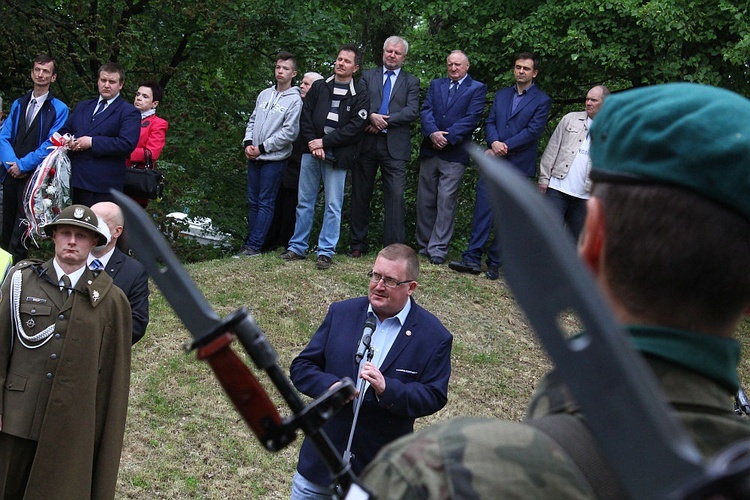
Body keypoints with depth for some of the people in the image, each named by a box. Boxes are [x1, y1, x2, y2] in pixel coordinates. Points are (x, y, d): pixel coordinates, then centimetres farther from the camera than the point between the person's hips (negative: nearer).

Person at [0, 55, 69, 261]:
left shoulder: (59, 109, -3)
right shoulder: (18, 104, 14)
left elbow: (51, 145, -10)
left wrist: (22, 165, -13)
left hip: (34, 176, -5)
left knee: (21, 229, -4)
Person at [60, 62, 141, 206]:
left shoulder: (129, 112, -1)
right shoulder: (83, 106, 22)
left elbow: (127, 144, -14)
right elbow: (65, 130, 25)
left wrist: (92, 142, -15)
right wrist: (69, 141, 0)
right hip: (74, 182, 6)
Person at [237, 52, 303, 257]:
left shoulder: (295, 100, -7)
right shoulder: (264, 94, 12)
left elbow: (290, 132, -13)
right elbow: (252, 120, 17)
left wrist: (262, 148, -12)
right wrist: (248, 143, 0)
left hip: (274, 158, -6)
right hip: (254, 157, 6)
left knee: (265, 202, -3)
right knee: (253, 201, 9)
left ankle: (254, 245, -2)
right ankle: (252, 241, 17)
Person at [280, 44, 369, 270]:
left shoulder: (360, 94, 0)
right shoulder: (319, 87, 11)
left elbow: (355, 126, -8)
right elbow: (305, 116, 10)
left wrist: (324, 142, -11)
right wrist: (313, 143, -5)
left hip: (337, 156, -4)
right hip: (311, 151, 4)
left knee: (333, 206, -1)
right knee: (304, 201, 8)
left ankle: (326, 251, 6)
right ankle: (297, 247, 16)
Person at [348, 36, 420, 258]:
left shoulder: (411, 82, 12)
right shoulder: (367, 76, 15)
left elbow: (413, 111, -2)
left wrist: (384, 120, -12)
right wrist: (371, 116, -17)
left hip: (395, 146, -1)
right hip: (367, 143, 1)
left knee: (395, 196, -8)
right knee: (360, 195, 5)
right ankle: (358, 244, 14)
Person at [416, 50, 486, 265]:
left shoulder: (477, 89, 5)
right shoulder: (436, 85, 17)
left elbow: (472, 118, -7)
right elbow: (426, 110, 4)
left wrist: (447, 137, -14)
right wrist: (433, 133, -14)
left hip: (454, 153, -4)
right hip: (430, 150, 4)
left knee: (446, 201, -7)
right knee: (424, 201, 6)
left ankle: (438, 250, -4)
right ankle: (423, 246, 15)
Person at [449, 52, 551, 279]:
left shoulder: (541, 100, 1)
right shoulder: (501, 95, 17)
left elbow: (533, 132, -8)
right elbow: (490, 123, 10)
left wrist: (504, 148, -12)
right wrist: (494, 142, -11)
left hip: (519, 166, -3)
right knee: (483, 209, -4)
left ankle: (494, 263, 9)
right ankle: (472, 258, -2)